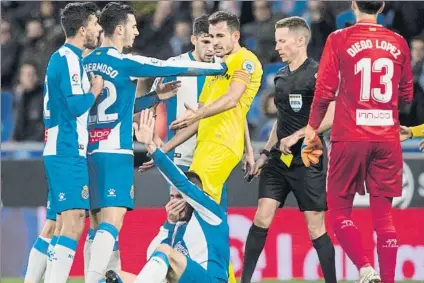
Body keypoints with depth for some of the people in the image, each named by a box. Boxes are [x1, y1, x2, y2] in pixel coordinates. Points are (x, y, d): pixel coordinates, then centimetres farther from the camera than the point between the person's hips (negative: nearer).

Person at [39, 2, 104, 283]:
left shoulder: (63, 58, 18)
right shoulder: (69, 59, -12)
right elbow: (76, 105, -21)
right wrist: (95, 91, -3)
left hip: (60, 152, 10)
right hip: (68, 153, -10)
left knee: (55, 226, 11)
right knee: (73, 224, -16)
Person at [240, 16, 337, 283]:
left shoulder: (317, 74, -10)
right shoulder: (281, 76, 13)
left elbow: (332, 116, -19)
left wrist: (297, 135, -20)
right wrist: (266, 152, 20)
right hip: (279, 158, 6)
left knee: (316, 226, -3)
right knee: (262, 218, -1)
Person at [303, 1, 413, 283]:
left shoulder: (339, 40, -3)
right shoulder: (398, 43, 6)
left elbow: (325, 91, -4)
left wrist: (312, 128, 8)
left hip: (350, 137, -3)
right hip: (388, 139, 3)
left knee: (339, 210, 7)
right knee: (383, 214, 7)